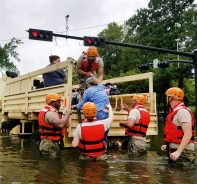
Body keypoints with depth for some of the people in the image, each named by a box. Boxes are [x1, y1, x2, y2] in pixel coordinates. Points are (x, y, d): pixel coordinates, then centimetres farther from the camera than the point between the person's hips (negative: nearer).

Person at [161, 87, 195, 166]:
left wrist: (178, 152, -29)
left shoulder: (182, 111, -17)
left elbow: (188, 134, -24)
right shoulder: (175, 111, 15)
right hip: (175, 149, 10)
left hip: (183, 152, -10)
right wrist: (168, 145, 19)